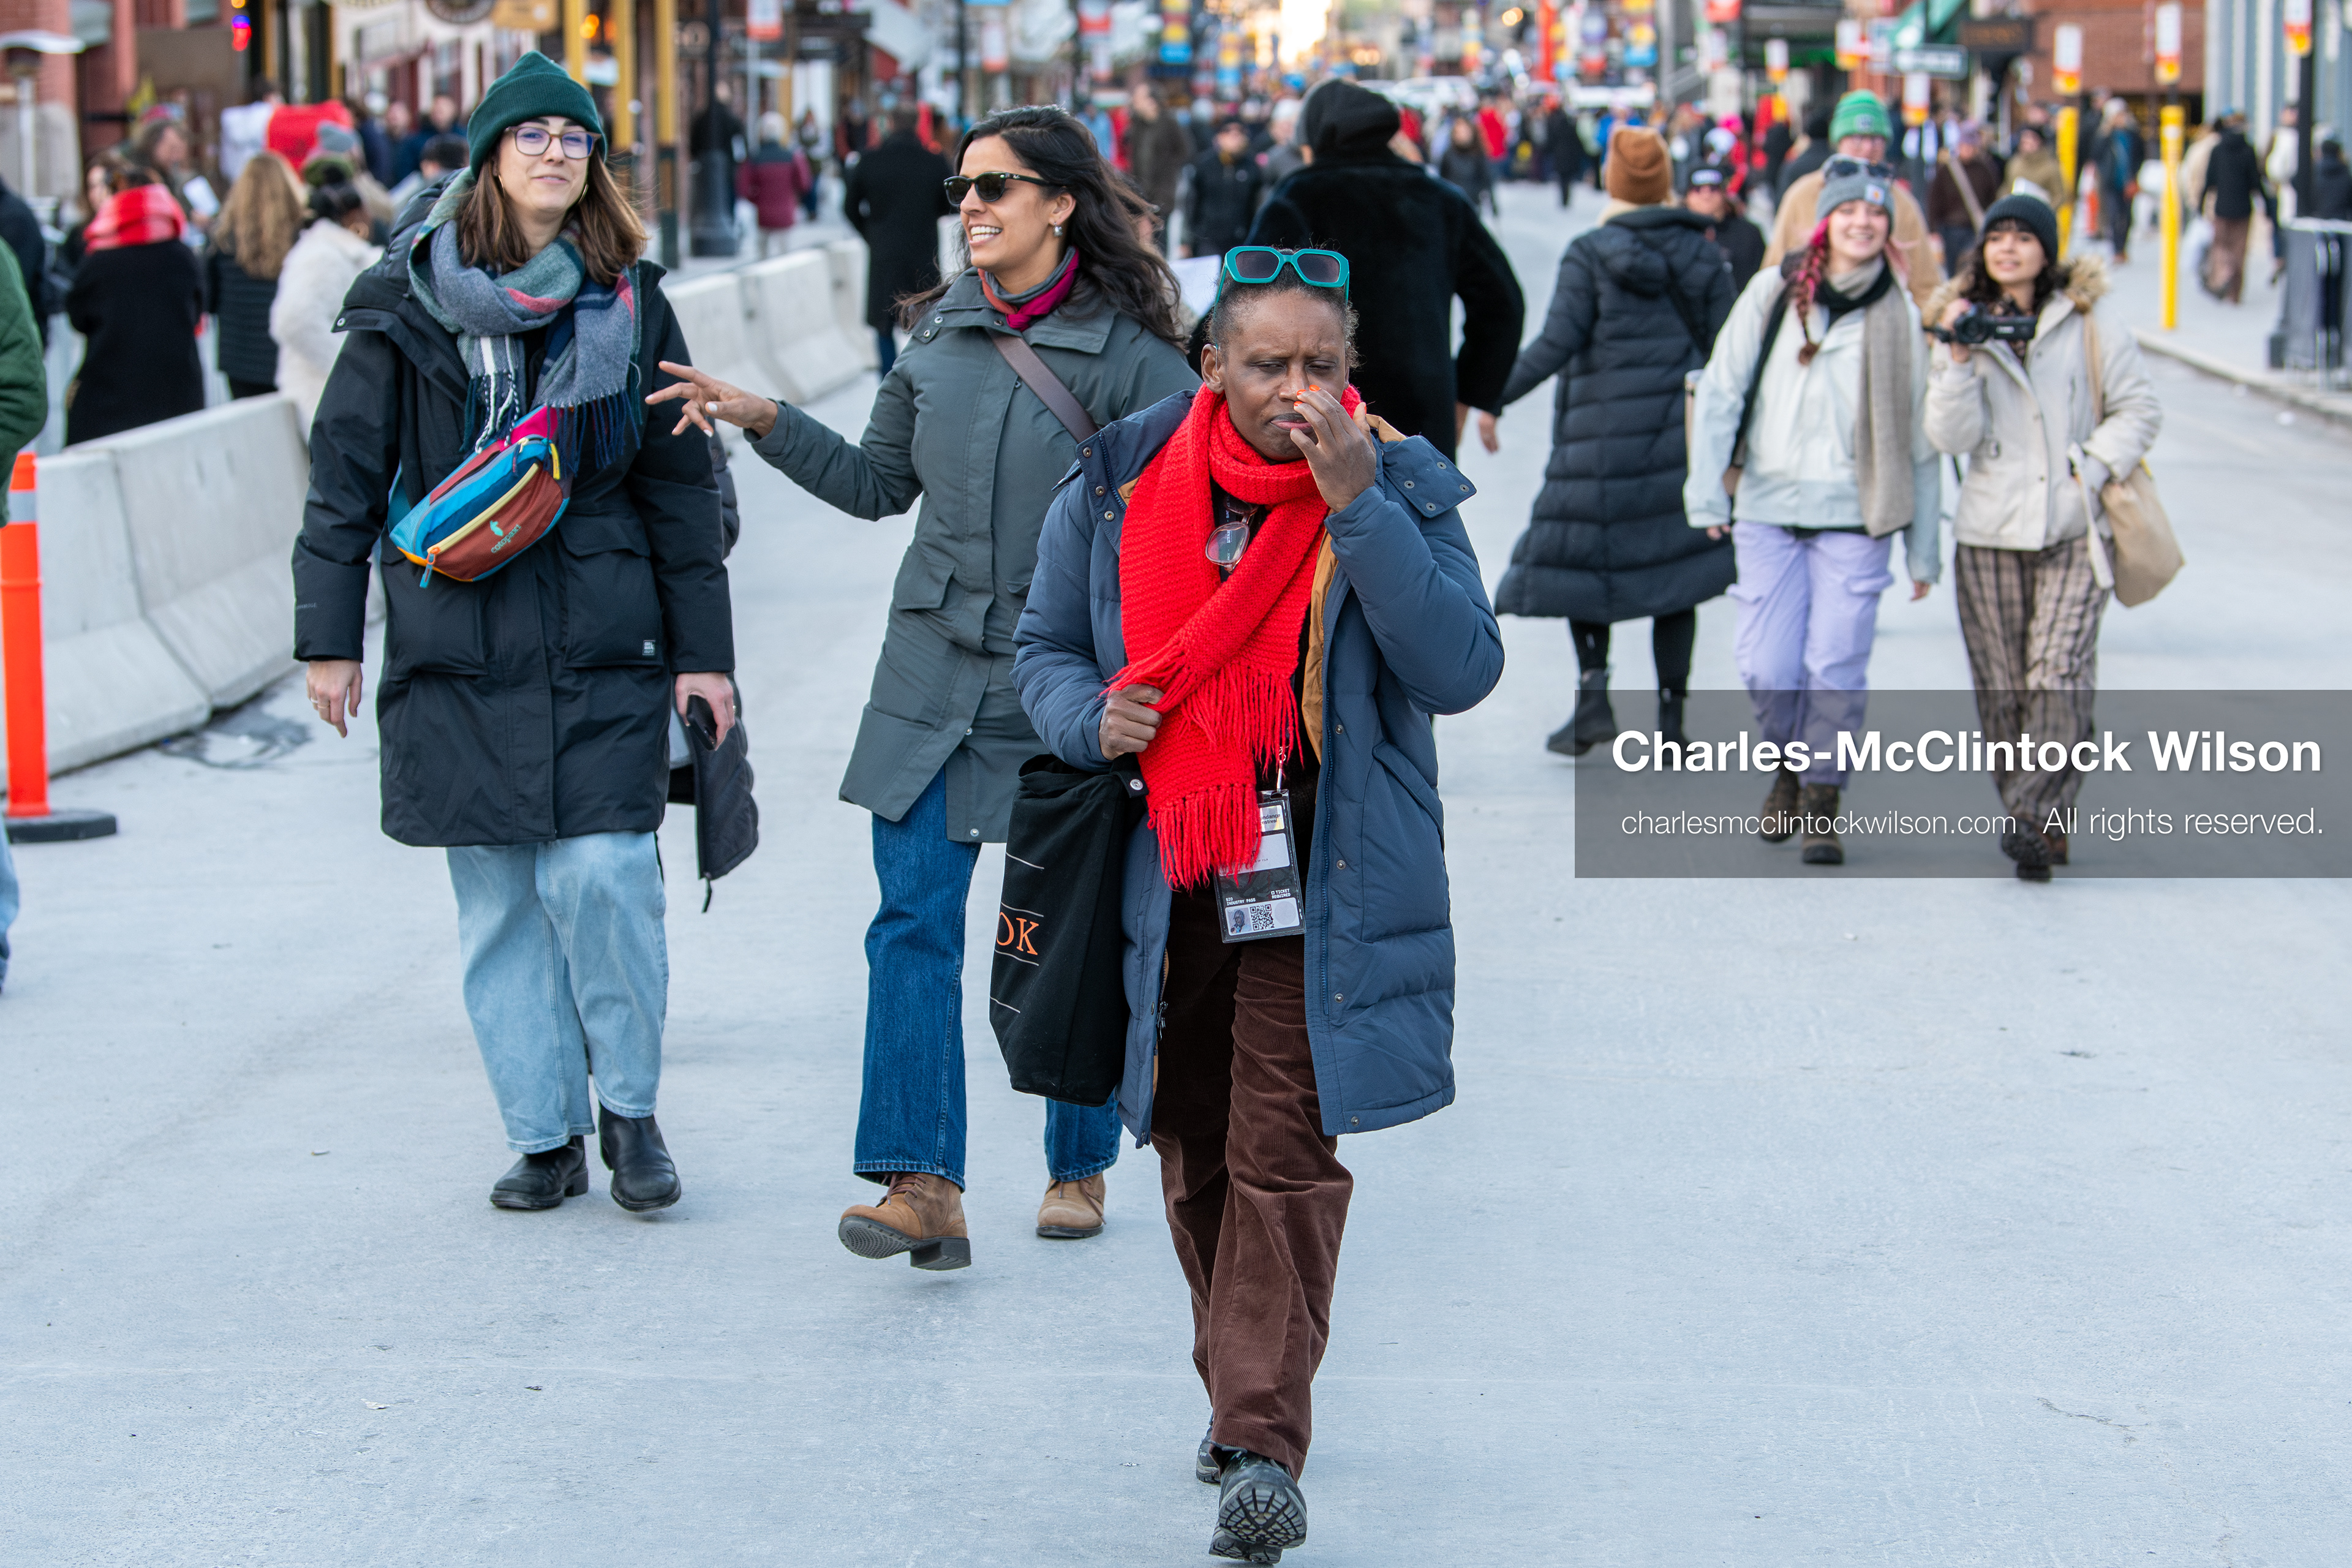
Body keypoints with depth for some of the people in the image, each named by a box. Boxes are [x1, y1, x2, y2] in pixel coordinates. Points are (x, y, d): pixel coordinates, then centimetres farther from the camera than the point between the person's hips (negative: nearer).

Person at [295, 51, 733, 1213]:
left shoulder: (629, 304, 6)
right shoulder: (408, 303, 2)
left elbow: (679, 485, 11)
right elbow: (345, 473, 4)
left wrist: (702, 649, 7)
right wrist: (328, 636, 1)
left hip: (604, 643, 0)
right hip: (456, 648, 0)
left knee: (602, 875, -12)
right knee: (497, 899, 3)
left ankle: (629, 1107, 7)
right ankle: (543, 1134, 13)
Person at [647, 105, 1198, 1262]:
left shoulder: (1128, 357, -8)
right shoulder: (937, 336, 8)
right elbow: (879, 485, 17)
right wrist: (766, 424, 8)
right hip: (931, 675, 4)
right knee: (913, 924, -7)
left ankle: (1078, 1168, 25)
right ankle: (921, 1187, -11)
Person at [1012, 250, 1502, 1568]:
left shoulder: (1399, 489, -4)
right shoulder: (1119, 492, 1)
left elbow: (1461, 669, -16)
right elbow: (1046, 646, 15)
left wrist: (1359, 508, -23)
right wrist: (1091, 716, -8)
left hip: (1322, 901, -3)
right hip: (1167, 891, 3)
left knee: (1284, 1160, -11)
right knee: (1198, 1157, 13)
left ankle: (1264, 1445, -10)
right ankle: (1242, 1387, 33)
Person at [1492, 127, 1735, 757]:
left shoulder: (1591, 254, -6)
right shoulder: (1703, 255, 5)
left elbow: (1557, 342, -12)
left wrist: (1492, 394, -5)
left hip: (1603, 433, -3)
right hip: (1681, 430, 3)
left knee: (1583, 558, 8)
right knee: (1673, 563, 7)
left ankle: (1593, 697, -5)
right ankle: (1671, 716, 6)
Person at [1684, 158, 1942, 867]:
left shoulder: (1899, 316, 5)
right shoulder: (1775, 292, 3)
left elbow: (1918, 437, 8)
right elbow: (1721, 389, 5)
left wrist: (1923, 549, 7)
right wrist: (1708, 488, -4)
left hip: (1854, 516, 0)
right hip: (1770, 506, 0)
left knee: (1836, 666, -6)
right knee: (1768, 668, -1)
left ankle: (1822, 802, 7)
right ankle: (1788, 767, 26)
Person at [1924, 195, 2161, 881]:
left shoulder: (2090, 326, 3)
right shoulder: (1963, 325, 8)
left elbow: (2138, 408, 5)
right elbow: (1952, 437, -2)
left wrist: (2095, 467, -8)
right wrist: (1960, 359, -14)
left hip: (2074, 528, -2)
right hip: (1989, 531, 2)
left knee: (2059, 675, -16)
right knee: (2002, 688, 2)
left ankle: (2037, 816, -20)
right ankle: (2038, 824, 12)